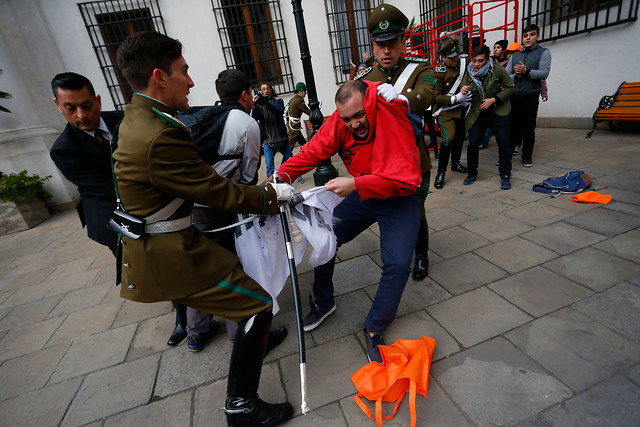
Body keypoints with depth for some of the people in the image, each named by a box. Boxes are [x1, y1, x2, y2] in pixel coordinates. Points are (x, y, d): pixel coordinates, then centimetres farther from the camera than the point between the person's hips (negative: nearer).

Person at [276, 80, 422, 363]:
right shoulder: (339, 122, -11)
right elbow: (312, 152, -12)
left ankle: (374, 330, 6)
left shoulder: (393, 122, -27)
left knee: (397, 263, -20)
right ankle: (323, 303, 23)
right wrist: (281, 175, -28)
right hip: (362, 195, 5)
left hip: (399, 199, -4)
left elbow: (406, 179, -35)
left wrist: (356, 184, -45)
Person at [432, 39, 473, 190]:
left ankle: (455, 163, 38)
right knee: (449, 138, -20)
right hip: (445, 109, -7)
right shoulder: (439, 72, -17)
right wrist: (456, 98, -25)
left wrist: (465, 89, -4)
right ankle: (441, 172, -8)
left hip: (461, 108, 7)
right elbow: (435, 97, -19)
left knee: (460, 136, 16)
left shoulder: (464, 62, 0)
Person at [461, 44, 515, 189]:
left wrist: (494, 99, -15)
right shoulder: (468, 73, -1)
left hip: (498, 112, -1)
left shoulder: (497, 69, -7)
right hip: (477, 114, 1)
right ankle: (472, 173, 14)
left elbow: (510, 87, -2)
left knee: (504, 144, -4)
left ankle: (505, 175, 10)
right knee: (472, 144, -6)